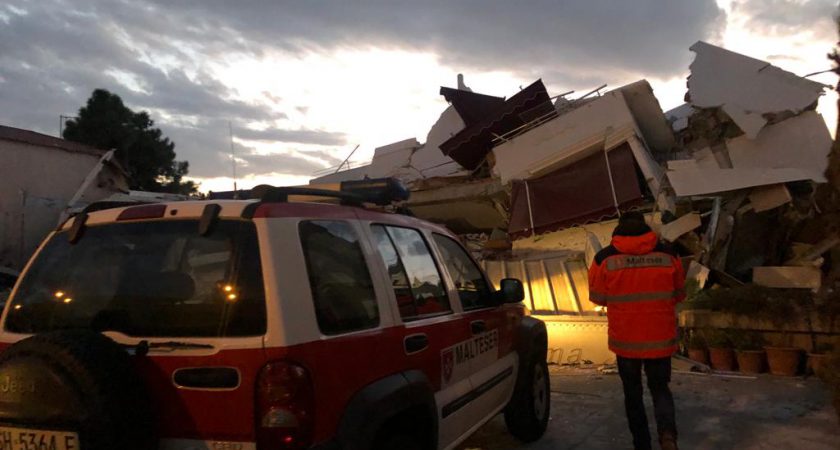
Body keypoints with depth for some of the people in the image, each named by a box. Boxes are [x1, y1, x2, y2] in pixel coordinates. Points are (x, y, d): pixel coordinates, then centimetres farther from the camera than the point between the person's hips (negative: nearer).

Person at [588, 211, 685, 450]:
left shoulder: (604, 259, -9)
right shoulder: (668, 255, -2)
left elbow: (597, 297, 2)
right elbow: (679, 295, 10)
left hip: (625, 339, -1)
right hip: (660, 338, 1)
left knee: (633, 392, 17)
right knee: (660, 387, 17)